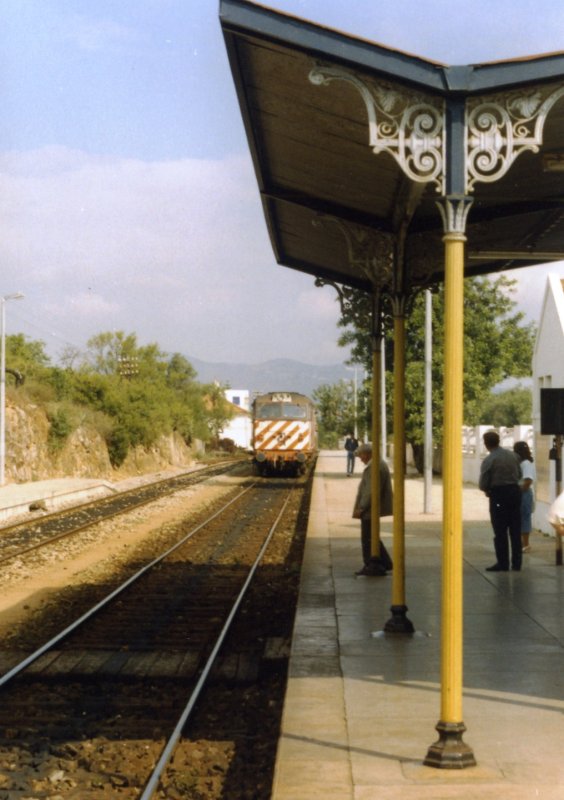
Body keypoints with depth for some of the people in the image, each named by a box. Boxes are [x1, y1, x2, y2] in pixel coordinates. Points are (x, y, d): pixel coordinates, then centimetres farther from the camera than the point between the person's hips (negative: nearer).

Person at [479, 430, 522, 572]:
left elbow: (483, 484, -12)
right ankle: (517, 563, 15)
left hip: (498, 496, -6)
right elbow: (519, 475, 12)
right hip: (515, 492, 6)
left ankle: (503, 563, 4)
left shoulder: (488, 460, -13)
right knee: (515, 530, 11)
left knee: (500, 531, 2)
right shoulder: (512, 455, 5)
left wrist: (487, 490, 9)